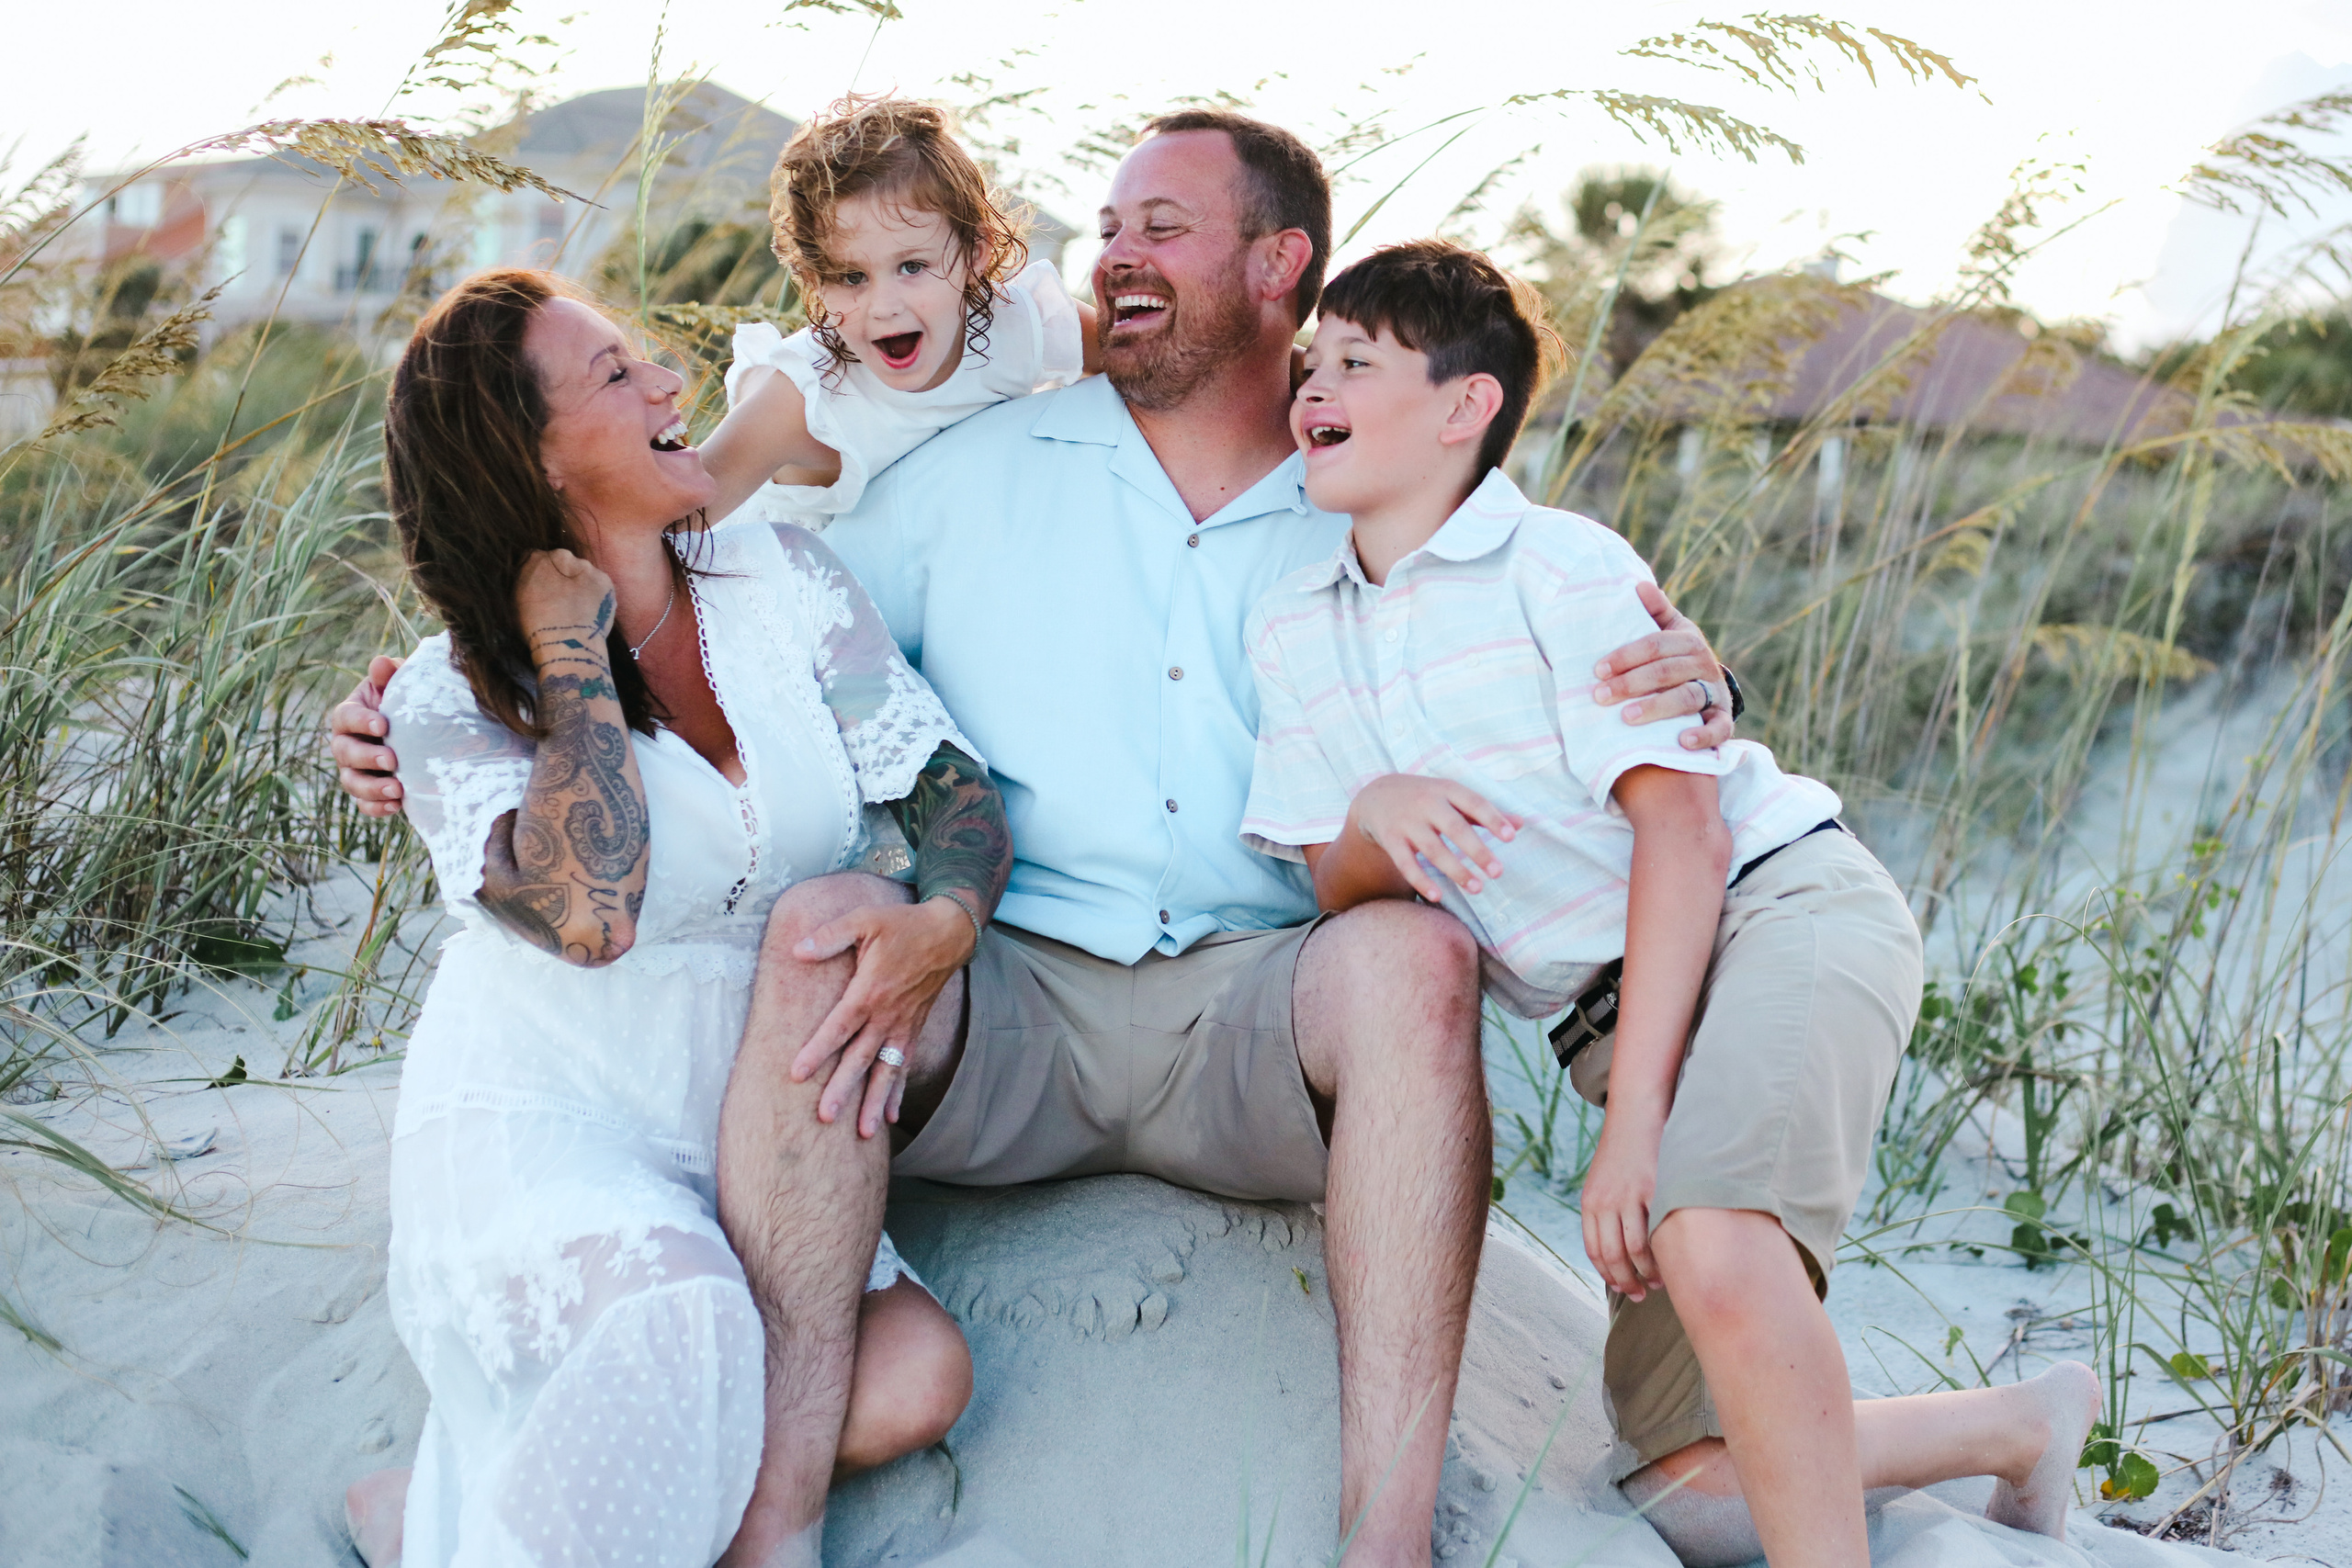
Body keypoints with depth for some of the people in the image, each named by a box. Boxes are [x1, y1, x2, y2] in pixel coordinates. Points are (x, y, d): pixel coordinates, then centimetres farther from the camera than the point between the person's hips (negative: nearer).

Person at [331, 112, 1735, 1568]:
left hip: (1257, 1015, 0)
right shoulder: (974, 474, 16)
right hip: (999, 1001, 1)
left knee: (1412, 951, -32)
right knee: (822, 922, -31)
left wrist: (1670, 695, -7)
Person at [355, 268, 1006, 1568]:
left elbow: (955, 788, -2)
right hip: (538, 1121, -5)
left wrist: (935, 928, -25)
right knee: (685, 1318, -36)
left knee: (915, 1378, -20)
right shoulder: (449, 697, -7)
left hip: (747, 1137, 5)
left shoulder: (782, 580, 3)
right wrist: (573, 658, -15)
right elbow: (591, 910, -27)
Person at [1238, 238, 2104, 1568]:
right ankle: (2028, 1423, 22)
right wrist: (1375, 821, -21)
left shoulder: (1566, 566, -10)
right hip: (1620, 1006, 7)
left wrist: (1632, 1122, -23)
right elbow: (1339, 891, 5)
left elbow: (1681, 827, -16)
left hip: (1781, 907, -6)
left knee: (1709, 1240, -39)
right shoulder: (1294, 631, 7)